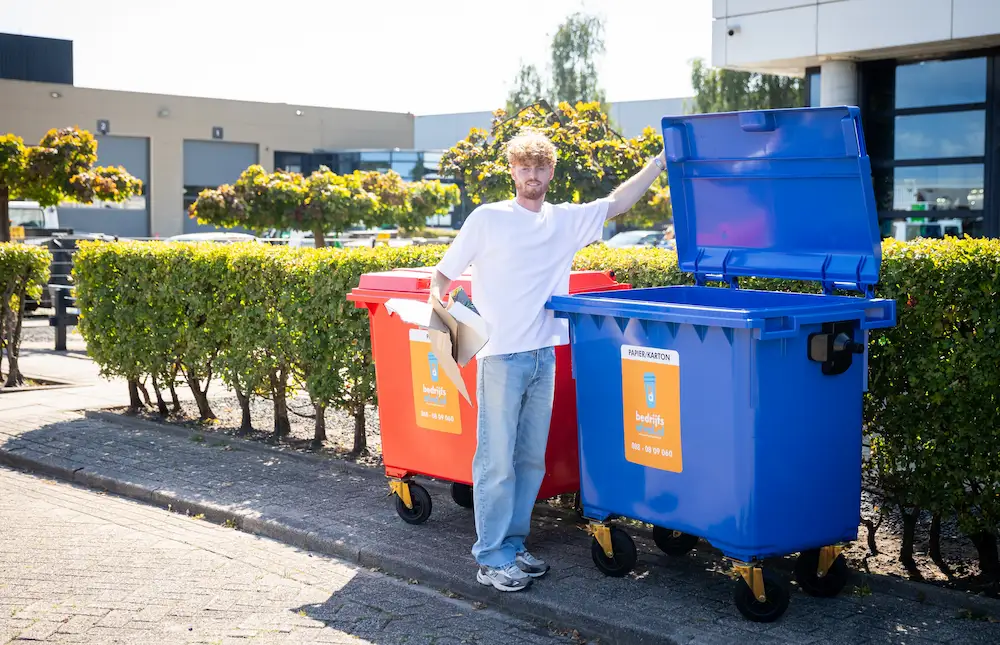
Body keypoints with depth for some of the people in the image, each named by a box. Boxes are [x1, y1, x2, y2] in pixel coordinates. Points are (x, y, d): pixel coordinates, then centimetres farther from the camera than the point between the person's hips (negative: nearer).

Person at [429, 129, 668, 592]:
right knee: (497, 461, -3)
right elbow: (443, 275, 1)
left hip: (543, 357, 5)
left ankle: (512, 547, 22)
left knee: (531, 460, 11)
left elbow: (616, 204, 19)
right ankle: (491, 558, 5)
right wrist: (441, 310, -18)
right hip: (501, 357, -5)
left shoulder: (566, 220, 10)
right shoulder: (488, 219, -2)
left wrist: (658, 163, 15)